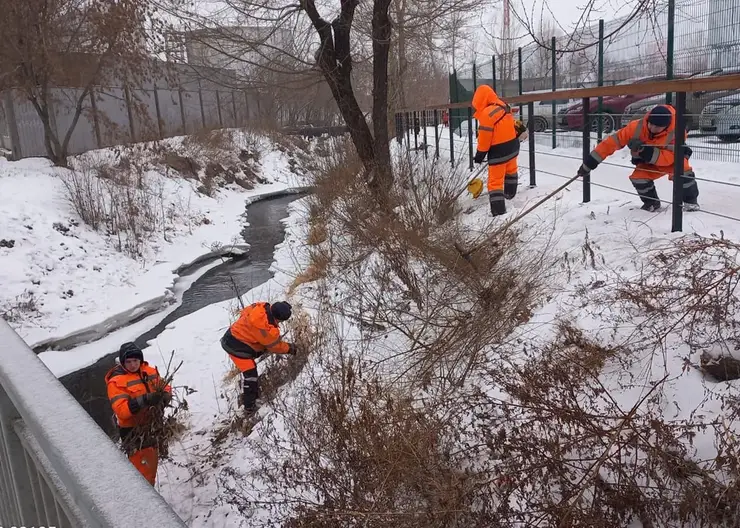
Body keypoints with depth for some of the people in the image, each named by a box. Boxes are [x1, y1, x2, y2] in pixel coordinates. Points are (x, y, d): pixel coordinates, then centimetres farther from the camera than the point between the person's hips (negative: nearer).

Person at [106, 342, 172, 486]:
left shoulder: (150, 371, 1)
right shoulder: (116, 382, -16)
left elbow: (165, 387, 7)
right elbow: (121, 410, -26)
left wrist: (165, 395, -18)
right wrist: (144, 400, -38)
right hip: (134, 432, -7)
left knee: (152, 465, 24)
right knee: (142, 470, -7)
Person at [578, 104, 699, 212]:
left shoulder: (675, 132, -34)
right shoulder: (637, 127, -29)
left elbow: (668, 158, -36)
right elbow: (613, 141, -28)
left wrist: (646, 151, -49)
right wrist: (590, 161, -31)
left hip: (673, 158, -2)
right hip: (649, 163, 2)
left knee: (683, 169, -31)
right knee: (638, 177, -23)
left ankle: (690, 201, -5)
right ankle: (652, 203, 6)